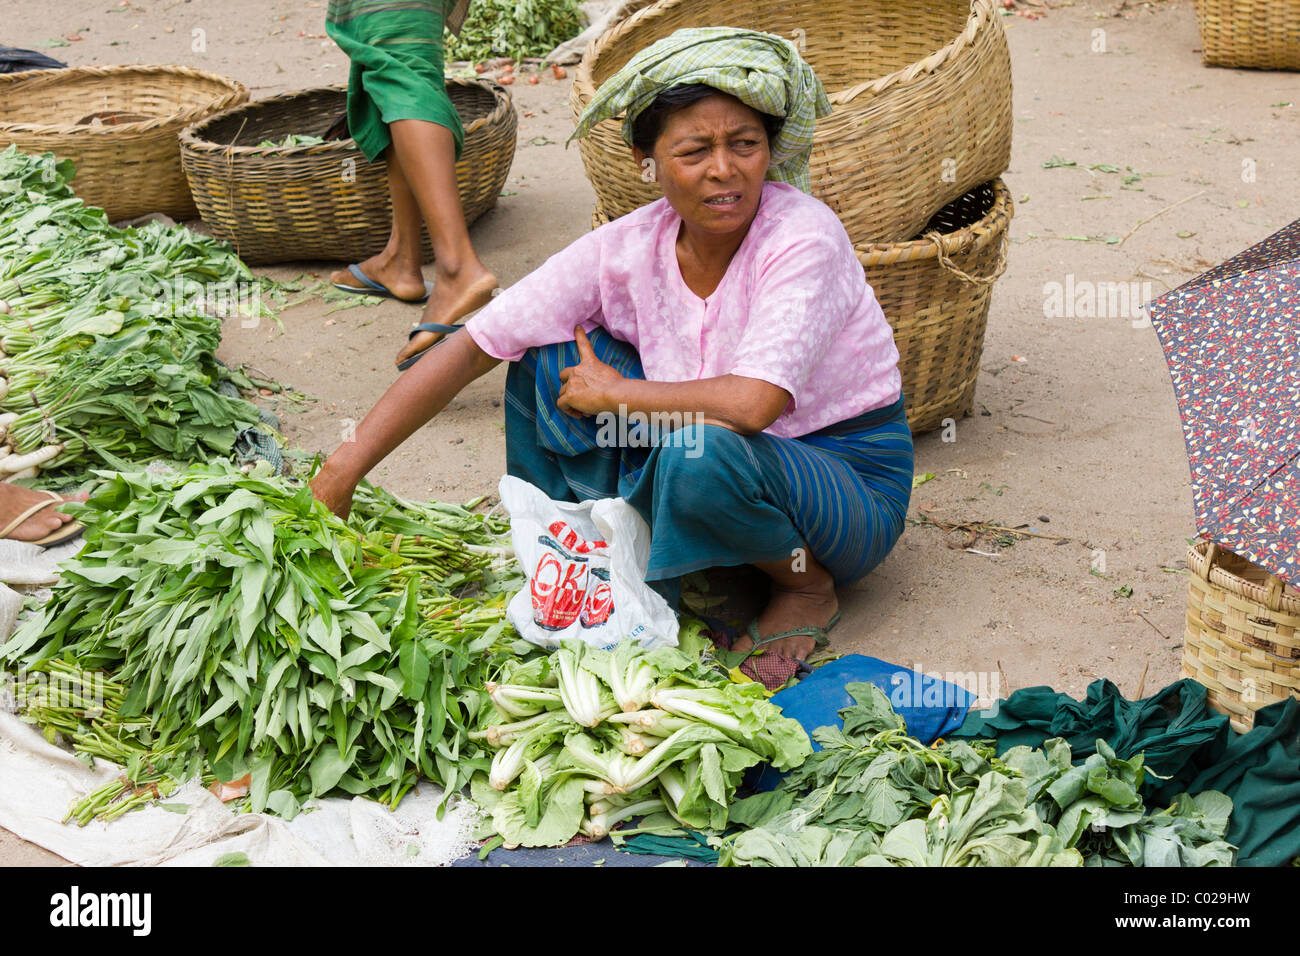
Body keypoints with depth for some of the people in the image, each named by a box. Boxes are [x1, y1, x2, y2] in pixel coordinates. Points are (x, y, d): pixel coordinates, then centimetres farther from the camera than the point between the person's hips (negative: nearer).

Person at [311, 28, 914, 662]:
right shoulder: (628, 248, -11)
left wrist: (611, 396, -21)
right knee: (551, 354, -10)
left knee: (703, 454, -37)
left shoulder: (803, 236, -25)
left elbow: (750, 403, -38)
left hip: (853, 484, -4)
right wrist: (346, 466, -17)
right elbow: (473, 347, -11)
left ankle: (808, 588, -6)